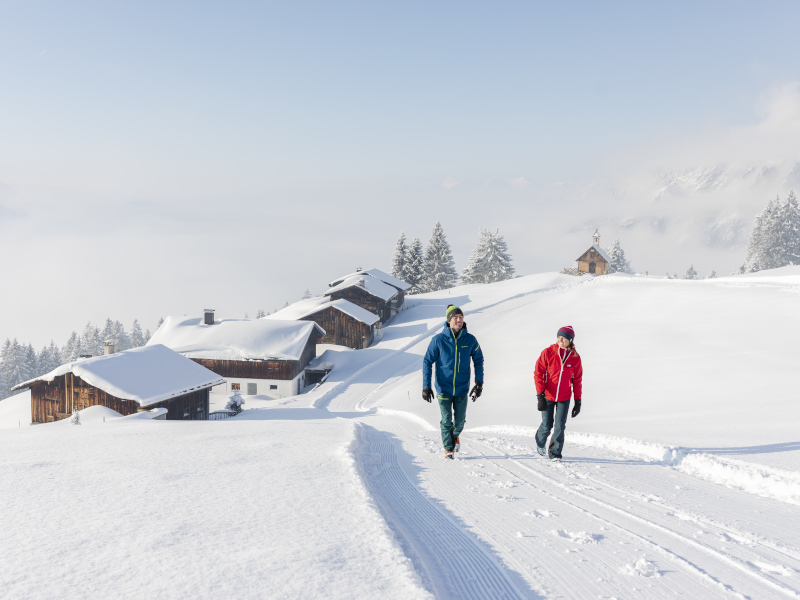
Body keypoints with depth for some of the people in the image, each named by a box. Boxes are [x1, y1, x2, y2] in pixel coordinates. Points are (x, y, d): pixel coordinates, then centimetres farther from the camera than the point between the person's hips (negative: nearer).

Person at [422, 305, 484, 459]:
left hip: (462, 389, 2)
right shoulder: (438, 340, -11)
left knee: (460, 421, 10)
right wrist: (426, 386, -8)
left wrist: (479, 383, 1)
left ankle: (455, 436, 43)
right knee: (446, 421, -2)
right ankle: (448, 448, 21)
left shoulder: (470, 340, -5)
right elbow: (427, 362, -4)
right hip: (444, 388, -2)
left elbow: (478, 360, 9)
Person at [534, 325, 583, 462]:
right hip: (547, 396, -1)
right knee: (547, 425, 3)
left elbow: (577, 380, 5)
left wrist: (578, 401, 4)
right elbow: (538, 373, -8)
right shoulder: (547, 353, -10)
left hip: (564, 398, 1)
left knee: (560, 426, -5)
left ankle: (555, 453, 11)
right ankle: (540, 442, 36)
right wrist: (540, 395, -15)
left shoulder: (575, 358, -3)